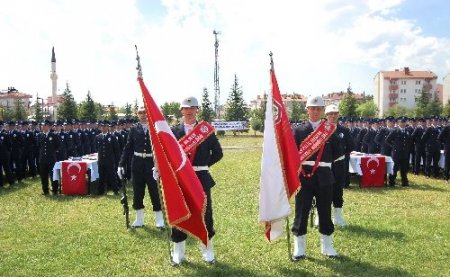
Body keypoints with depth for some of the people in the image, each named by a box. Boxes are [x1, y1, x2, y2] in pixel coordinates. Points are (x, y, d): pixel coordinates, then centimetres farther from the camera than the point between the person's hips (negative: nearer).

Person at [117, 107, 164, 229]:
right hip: (137, 163, 3)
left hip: (152, 163, -3)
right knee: (138, 192, 11)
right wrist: (121, 164, -2)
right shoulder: (134, 129, 4)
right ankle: (139, 219, 25)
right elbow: (128, 148, 5)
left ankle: (159, 219, 17)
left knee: (155, 191, 4)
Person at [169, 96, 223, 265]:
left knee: (205, 213, 7)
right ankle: (178, 252, 22)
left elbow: (218, 153, 5)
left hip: (201, 178, 0)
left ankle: (207, 250, 23)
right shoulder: (174, 131, 1)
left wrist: (203, 165, 0)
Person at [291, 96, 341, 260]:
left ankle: (327, 246, 26)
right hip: (304, 176, -1)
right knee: (301, 213, 3)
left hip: (324, 177, 1)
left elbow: (337, 152, 11)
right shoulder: (298, 131, 3)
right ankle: (299, 248, 15)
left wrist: (324, 162, 2)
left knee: (325, 213, 11)